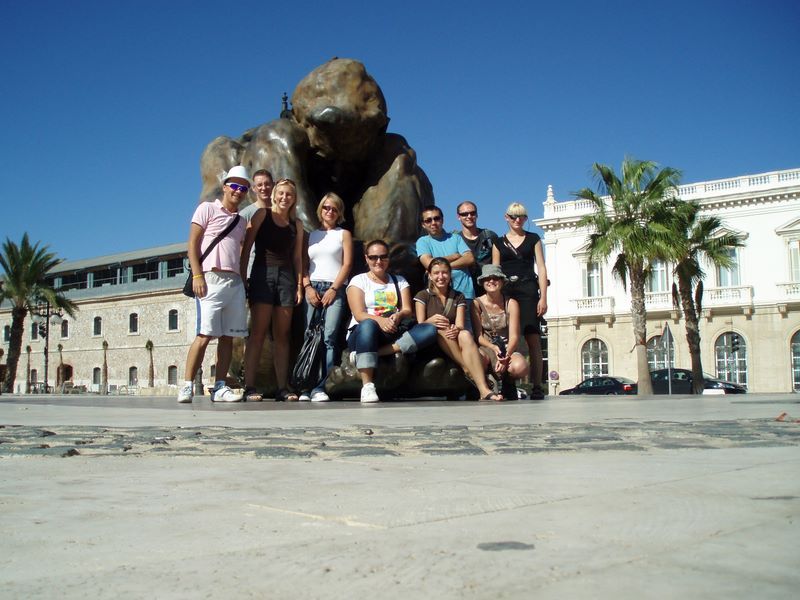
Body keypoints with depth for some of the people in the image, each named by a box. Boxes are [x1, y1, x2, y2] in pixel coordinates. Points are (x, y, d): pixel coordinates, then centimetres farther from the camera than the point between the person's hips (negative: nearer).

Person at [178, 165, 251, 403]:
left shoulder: (241, 220, 22)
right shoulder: (207, 208, 5)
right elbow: (193, 243, -2)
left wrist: (243, 280, 13)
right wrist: (197, 275, -13)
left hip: (235, 282, 6)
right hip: (211, 278, -6)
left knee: (228, 337, 2)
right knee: (204, 335, -12)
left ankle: (220, 387, 5)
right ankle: (187, 386, -8)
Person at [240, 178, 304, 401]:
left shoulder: (295, 225, 17)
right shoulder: (262, 214, 7)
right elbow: (247, 246, 1)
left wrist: (299, 285, 7)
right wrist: (242, 276, -8)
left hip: (286, 276, 4)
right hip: (263, 273, -4)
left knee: (282, 334, 3)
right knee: (258, 331, -9)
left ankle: (282, 387, 4)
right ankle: (249, 387, -10)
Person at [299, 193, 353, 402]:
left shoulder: (344, 234, 14)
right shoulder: (311, 235, 20)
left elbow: (347, 264, 4)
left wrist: (333, 289, -6)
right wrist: (308, 287, -3)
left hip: (335, 289, -2)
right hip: (312, 289, 2)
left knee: (328, 338, -15)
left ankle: (319, 387, -20)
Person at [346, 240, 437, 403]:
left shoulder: (399, 281, 19)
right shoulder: (359, 281, 8)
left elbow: (407, 310, 6)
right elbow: (359, 315, -7)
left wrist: (398, 316, -19)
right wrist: (380, 320, -28)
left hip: (394, 335, 4)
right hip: (364, 334, -3)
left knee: (429, 330, -23)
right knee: (368, 325, -40)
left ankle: (370, 354, -32)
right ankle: (367, 386, -42)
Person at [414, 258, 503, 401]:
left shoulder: (458, 297, 14)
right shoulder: (423, 296, 7)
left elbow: (460, 325, -1)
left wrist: (456, 330, -26)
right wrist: (430, 321, -29)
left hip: (456, 343, 1)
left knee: (466, 335, -34)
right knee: (442, 330, -34)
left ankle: (484, 390, -48)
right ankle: (468, 371, -37)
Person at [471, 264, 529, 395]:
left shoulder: (511, 303, -1)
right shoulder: (477, 304, -2)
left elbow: (514, 336, -7)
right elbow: (478, 336, -4)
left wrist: (506, 356, -27)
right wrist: (494, 348, -25)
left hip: (507, 348, 1)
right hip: (486, 347, -1)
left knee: (520, 367, -34)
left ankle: (507, 381, 5)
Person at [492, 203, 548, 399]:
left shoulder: (533, 239, 14)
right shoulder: (499, 242, 16)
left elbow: (541, 269, 7)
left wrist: (543, 297, -3)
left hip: (528, 290, -1)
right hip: (505, 291, 1)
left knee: (533, 338, -10)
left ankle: (537, 386, -10)